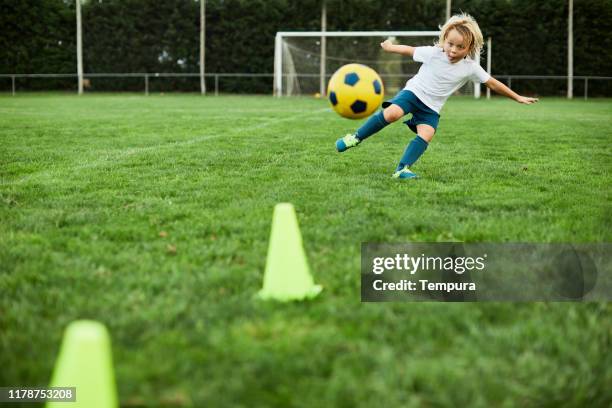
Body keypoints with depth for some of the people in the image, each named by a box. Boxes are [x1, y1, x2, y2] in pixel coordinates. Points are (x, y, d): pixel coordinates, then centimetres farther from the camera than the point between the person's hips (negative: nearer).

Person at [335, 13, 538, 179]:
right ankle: (356, 137, -14)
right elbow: (410, 50, 3)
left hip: (431, 108, 3)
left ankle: (402, 169, -26)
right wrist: (390, 47, 16)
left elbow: (492, 83, 1)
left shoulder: (470, 67, -8)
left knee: (426, 135, -24)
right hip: (413, 92, -3)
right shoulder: (433, 53, -12)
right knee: (392, 113, -30)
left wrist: (518, 97, 7)